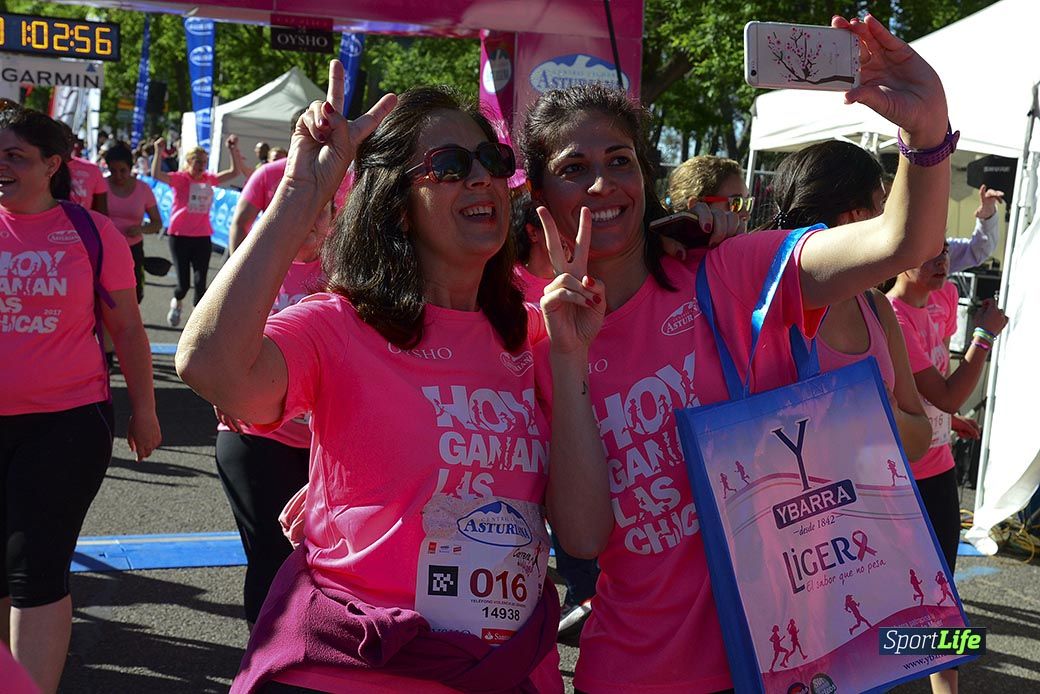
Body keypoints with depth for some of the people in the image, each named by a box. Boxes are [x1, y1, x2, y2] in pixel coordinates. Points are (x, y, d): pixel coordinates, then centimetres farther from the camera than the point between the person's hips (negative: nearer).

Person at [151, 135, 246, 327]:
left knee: (200, 283, 0)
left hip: (203, 237, 3)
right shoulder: (180, 178, -6)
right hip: (180, 237, -3)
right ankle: (176, 302, 32)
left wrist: (233, 150, -1)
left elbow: (234, 171, 8)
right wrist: (159, 152, -28)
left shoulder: (209, 179, 7)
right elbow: (156, 175, -21)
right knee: (183, 284, -1)